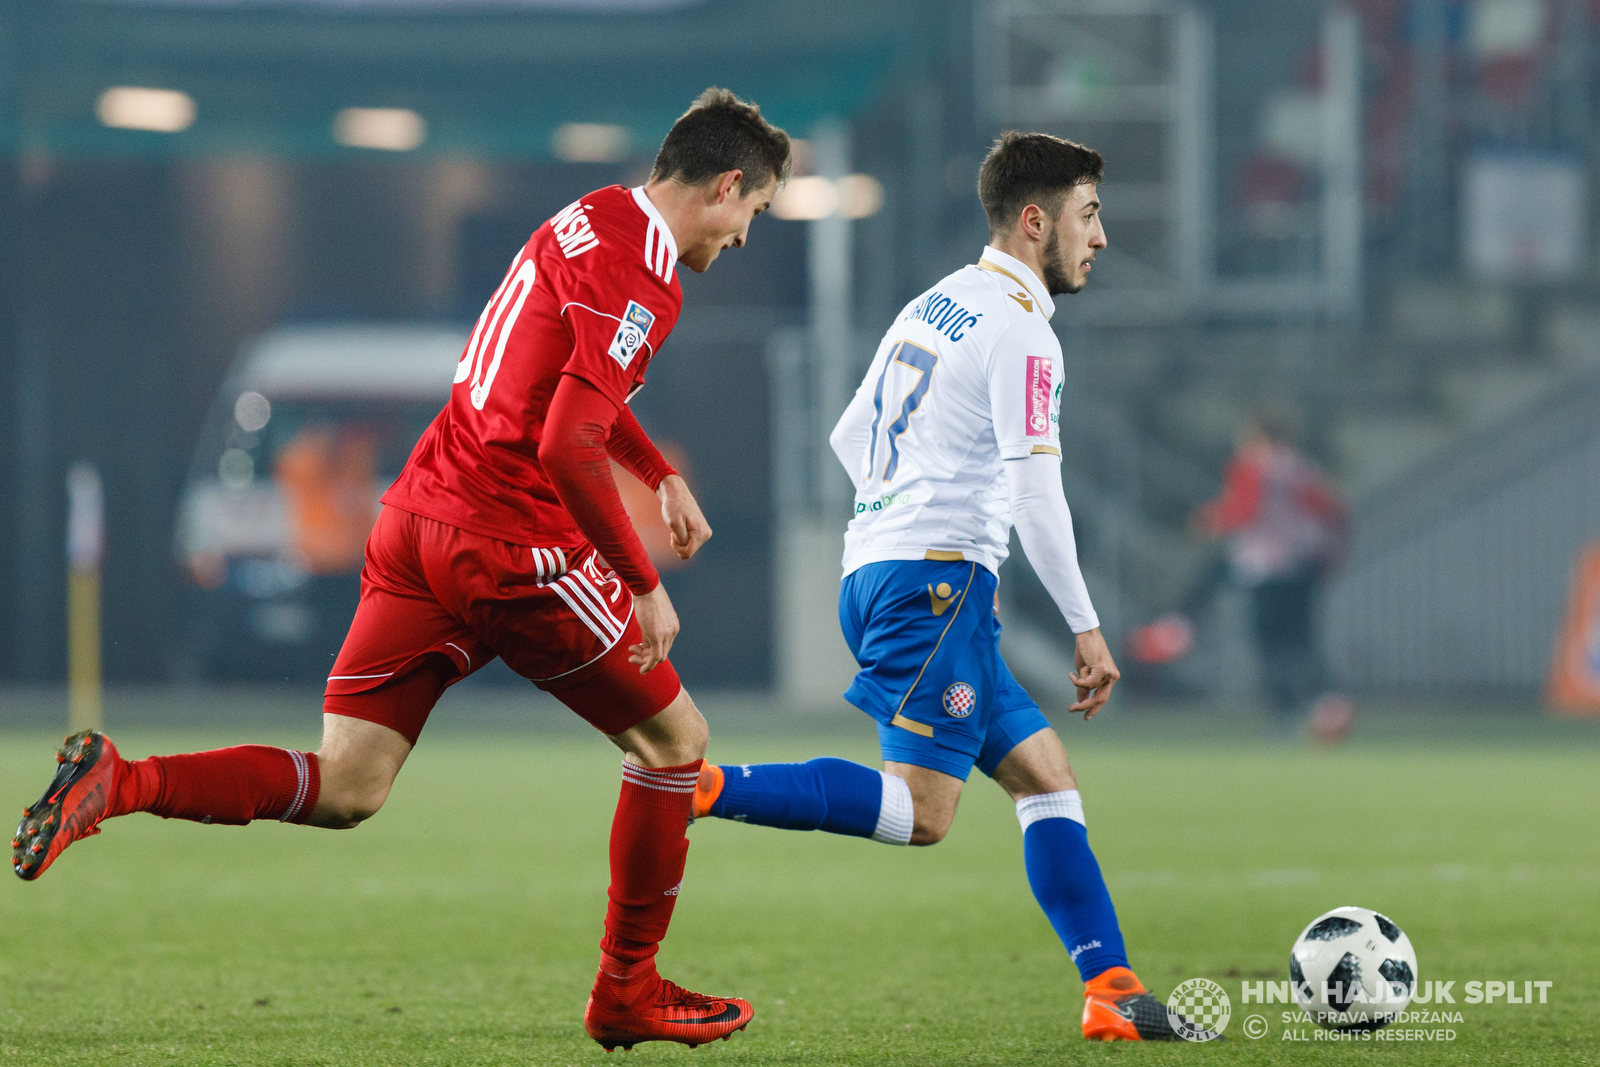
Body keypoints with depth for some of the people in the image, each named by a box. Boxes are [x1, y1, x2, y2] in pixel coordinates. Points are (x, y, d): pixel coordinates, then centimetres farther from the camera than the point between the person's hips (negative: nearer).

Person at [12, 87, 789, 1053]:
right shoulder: (641, 276, -13)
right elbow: (568, 445, -22)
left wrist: (662, 475, 40)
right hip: (512, 547, -8)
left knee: (344, 791, 3)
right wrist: (645, 584, -15)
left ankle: (117, 782, -14)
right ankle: (628, 992, 17)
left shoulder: (589, 220, 17)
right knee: (676, 739, 11)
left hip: (418, 524, 8)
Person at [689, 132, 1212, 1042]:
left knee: (1048, 777, 8)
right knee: (920, 812, -18)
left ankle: (1114, 994, 2)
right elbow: (1035, 492, -15)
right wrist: (1087, 627, -10)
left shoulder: (934, 308, 20)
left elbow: (851, 438, 26)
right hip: (937, 579, -10)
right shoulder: (1020, 330, -8)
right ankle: (701, 787, -25)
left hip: (873, 578, 10)